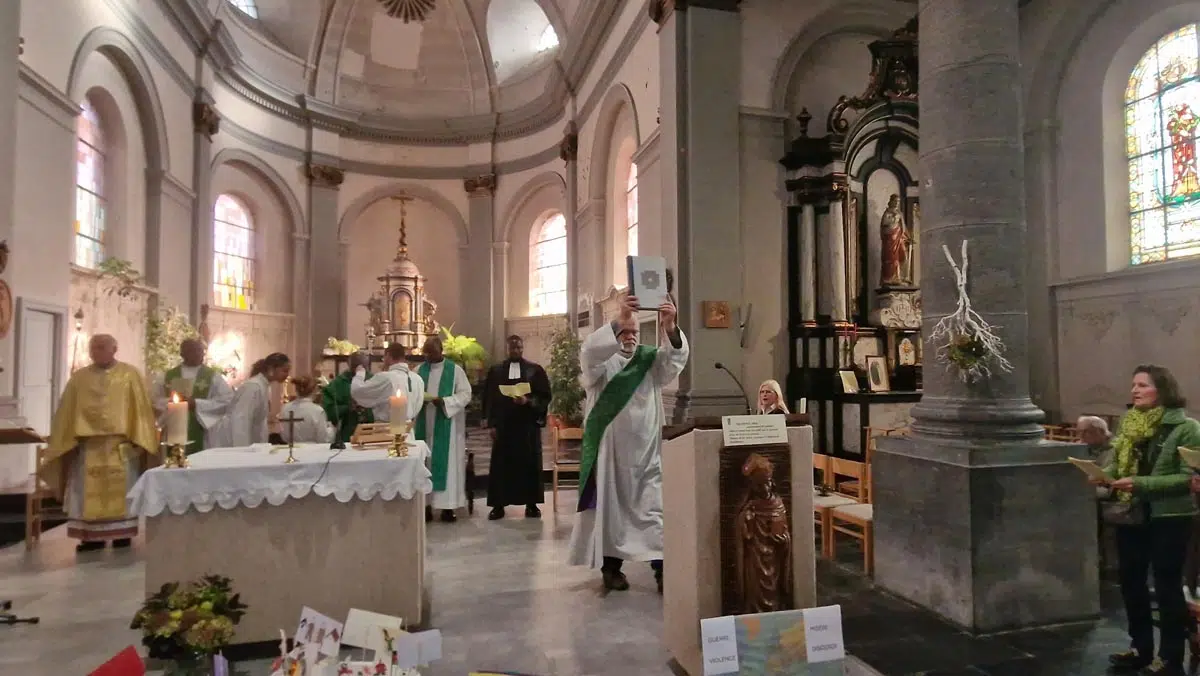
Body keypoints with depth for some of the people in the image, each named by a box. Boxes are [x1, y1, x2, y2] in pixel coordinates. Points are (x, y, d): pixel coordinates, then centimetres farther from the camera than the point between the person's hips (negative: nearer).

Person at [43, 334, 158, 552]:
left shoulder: (130, 374, 1)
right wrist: (59, 441, 9)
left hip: (120, 442, -3)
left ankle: (122, 533, 12)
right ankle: (93, 536, 13)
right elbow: (66, 411, 13)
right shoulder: (79, 377, 10)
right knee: (89, 491, 5)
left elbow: (141, 408, -2)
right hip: (88, 443, 3)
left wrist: (138, 440, -8)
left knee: (120, 490, 4)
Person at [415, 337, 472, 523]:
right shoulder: (420, 370, 9)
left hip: (447, 426, -3)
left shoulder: (455, 370, -2)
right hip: (424, 425, 3)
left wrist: (443, 401, -21)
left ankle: (448, 506, 4)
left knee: (446, 462, -1)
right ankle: (426, 504, 10)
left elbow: (465, 395, -8)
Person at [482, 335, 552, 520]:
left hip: (528, 424, -1)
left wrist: (528, 401, -18)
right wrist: (491, 423, -2)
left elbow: (545, 396, 0)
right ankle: (498, 505, 8)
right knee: (501, 465, 1)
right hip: (503, 425, 1)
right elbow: (488, 398, 6)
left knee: (530, 463, 4)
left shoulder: (535, 370, 4)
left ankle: (531, 504, 13)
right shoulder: (495, 371, 8)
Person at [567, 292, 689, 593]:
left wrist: (669, 327, -31)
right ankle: (611, 567, 17)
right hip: (609, 449, -2)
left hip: (646, 449, 2)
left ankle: (663, 569, 1)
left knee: (655, 507, -1)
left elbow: (676, 357, -10)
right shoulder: (599, 362, 0)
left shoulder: (650, 360, 9)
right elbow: (589, 350, -23)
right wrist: (619, 320, -38)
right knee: (610, 506, 4)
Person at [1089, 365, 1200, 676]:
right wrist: (1106, 476, -9)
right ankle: (1140, 648, 30)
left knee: (1167, 586, 5)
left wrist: (1140, 483, -25)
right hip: (1130, 514, 6)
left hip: (1169, 517, -6)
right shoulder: (1129, 423, 8)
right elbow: (1116, 462, 12)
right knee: (1130, 582, 13)